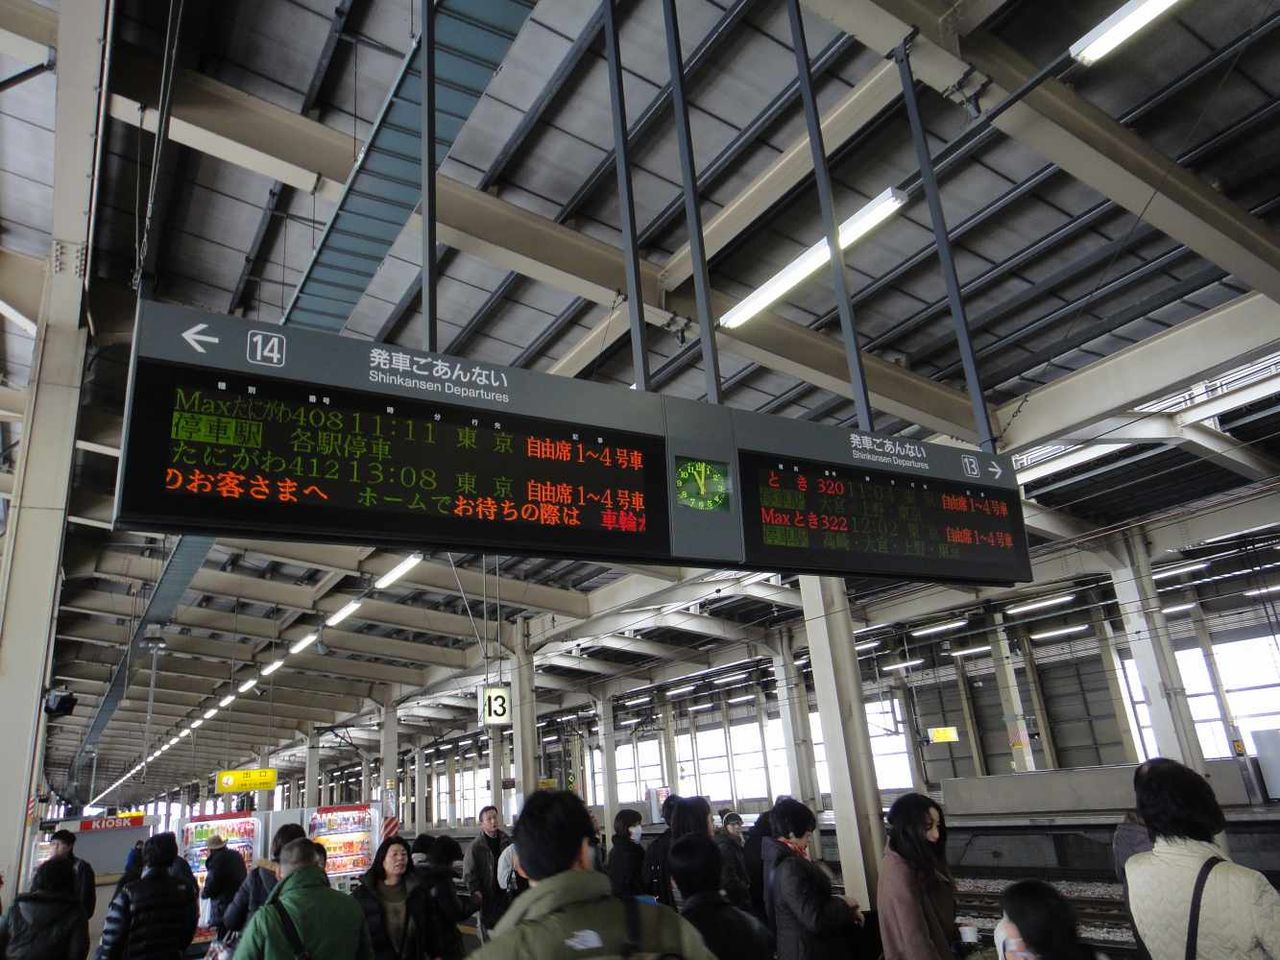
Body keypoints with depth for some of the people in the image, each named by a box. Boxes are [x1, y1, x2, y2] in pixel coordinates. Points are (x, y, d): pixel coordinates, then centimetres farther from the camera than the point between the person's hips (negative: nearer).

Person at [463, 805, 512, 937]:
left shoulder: (506, 841, 5)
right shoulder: (476, 846, -7)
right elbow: (469, 872, -8)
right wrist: (475, 891, -20)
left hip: (505, 895, 4)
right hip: (486, 898, -3)